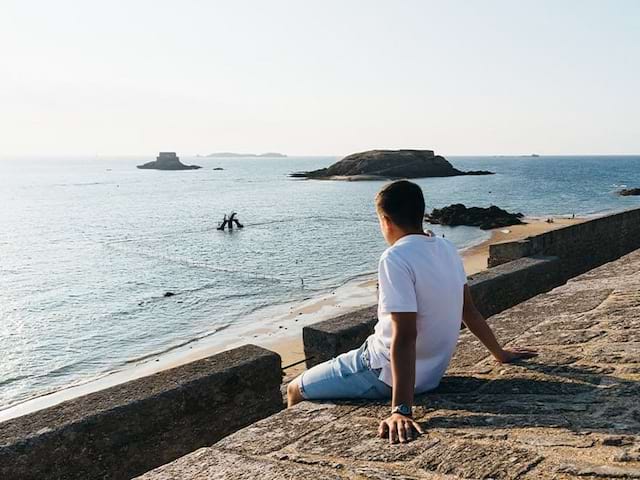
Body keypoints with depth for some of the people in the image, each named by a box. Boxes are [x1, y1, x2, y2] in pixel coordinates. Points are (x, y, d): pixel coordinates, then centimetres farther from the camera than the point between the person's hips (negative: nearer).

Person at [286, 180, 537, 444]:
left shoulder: (396, 259, -25)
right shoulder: (447, 248, -1)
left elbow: (405, 336, -31)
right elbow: (469, 310, 7)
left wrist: (402, 410, -33)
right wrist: (500, 354, 20)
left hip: (386, 373, -8)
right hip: (430, 371, 8)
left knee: (296, 390, 8)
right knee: (340, 363, 32)